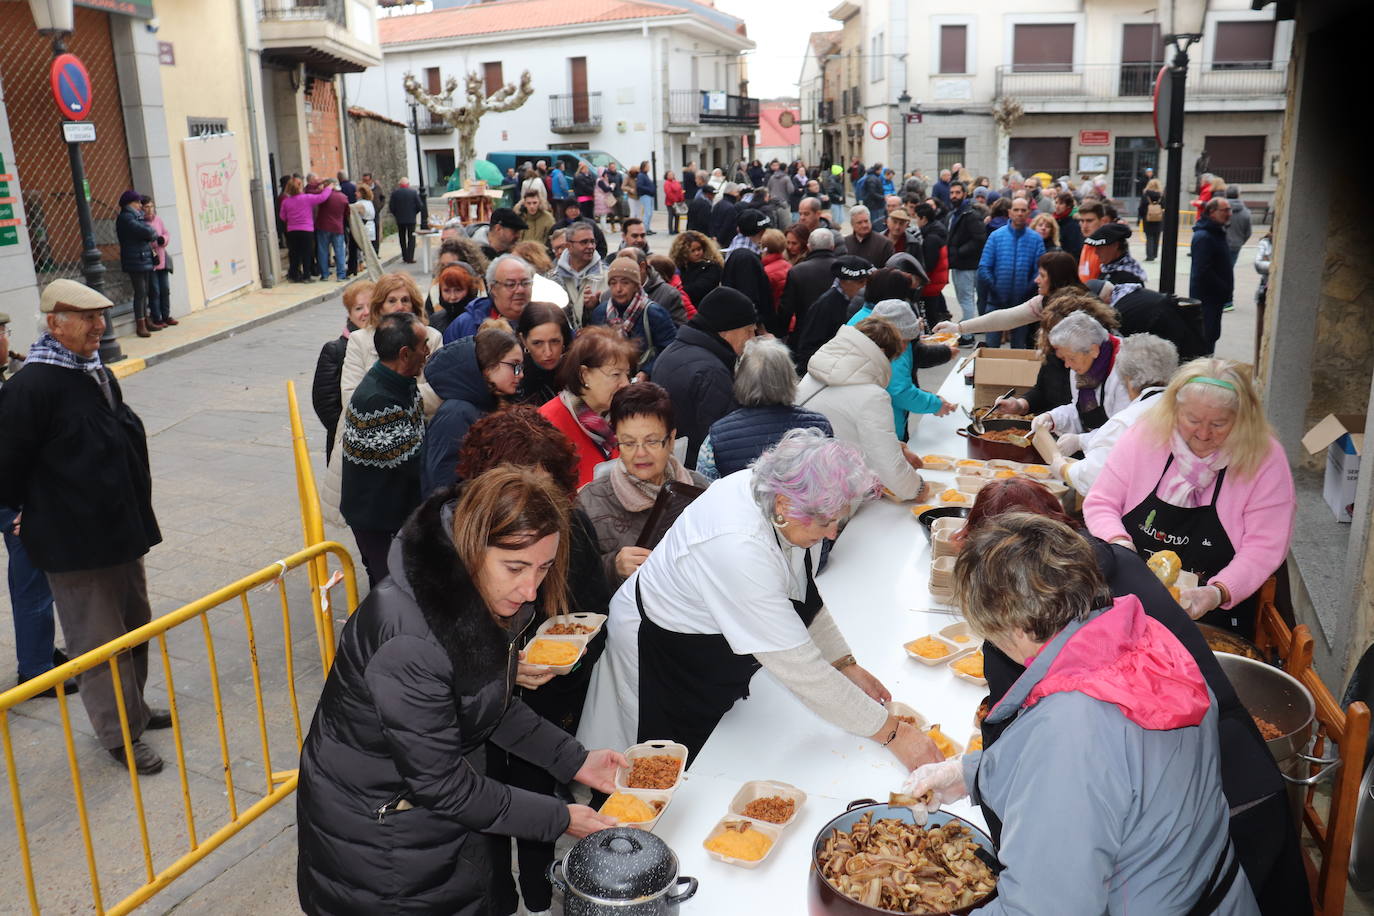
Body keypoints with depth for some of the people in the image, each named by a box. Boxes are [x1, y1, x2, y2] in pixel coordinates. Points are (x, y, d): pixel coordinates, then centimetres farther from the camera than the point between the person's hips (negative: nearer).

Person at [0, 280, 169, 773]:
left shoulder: (99, 373, 8)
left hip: (121, 530, 9)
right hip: (73, 544, -9)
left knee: (135, 627, 20)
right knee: (98, 641, 5)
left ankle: (133, 708, 39)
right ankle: (119, 735, 18)